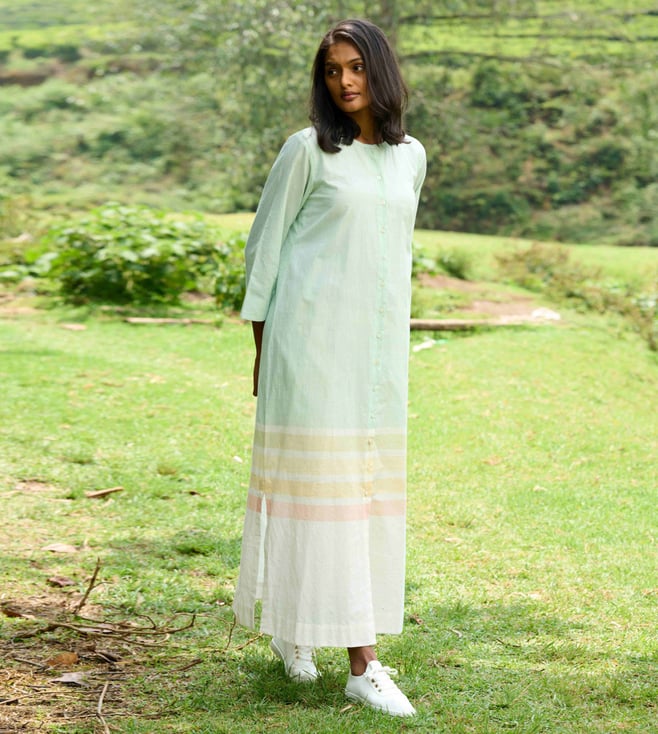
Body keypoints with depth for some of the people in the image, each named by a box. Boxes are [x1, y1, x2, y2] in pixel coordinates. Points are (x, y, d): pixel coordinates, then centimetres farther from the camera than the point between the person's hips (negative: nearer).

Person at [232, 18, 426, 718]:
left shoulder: (410, 156, 11)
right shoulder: (307, 149, -3)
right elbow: (265, 242, 1)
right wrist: (261, 346, -1)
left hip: (378, 343, 6)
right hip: (312, 336, -5)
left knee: (369, 480, 8)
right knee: (318, 476, -6)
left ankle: (291, 621, 25)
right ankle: (362, 663, -4)